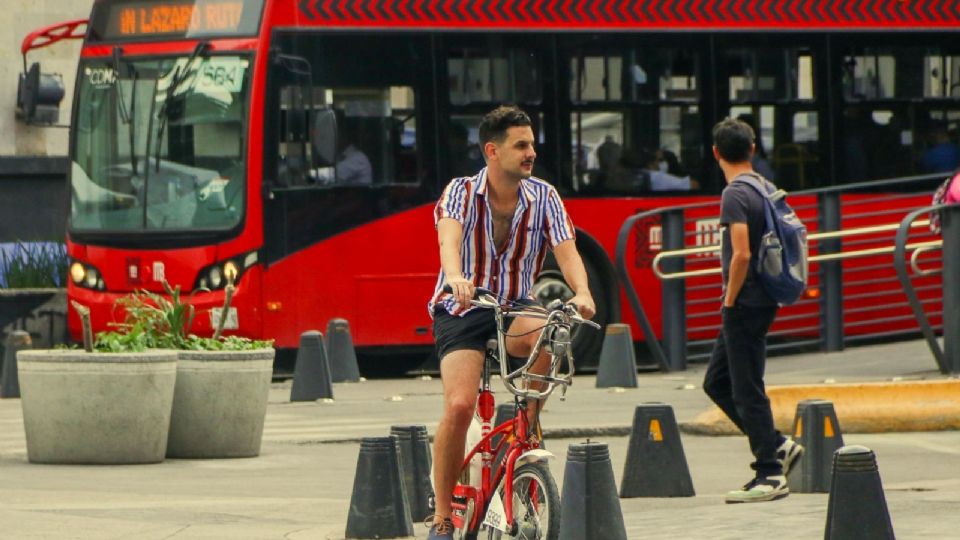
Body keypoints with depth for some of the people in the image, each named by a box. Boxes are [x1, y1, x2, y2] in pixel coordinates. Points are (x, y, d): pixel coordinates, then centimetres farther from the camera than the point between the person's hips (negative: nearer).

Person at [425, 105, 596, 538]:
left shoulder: (543, 197, -1)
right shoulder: (461, 193, -9)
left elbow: (566, 250, -12)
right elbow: (449, 238, -29)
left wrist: (581, 292, -33)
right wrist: (455, 278, -51)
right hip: (462, 310, -2)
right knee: (459, 405, -23)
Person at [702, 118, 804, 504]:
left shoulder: (735, 195, -16)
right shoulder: (765, 189, 13)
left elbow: (741, 255, -25)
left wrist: (729, 302, -14)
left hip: (745, 304, -9)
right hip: (762, 301, 9)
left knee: (747, 389, -5)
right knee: (717, 381, 16)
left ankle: (771, 475, -3)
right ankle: (777, 446, 14)